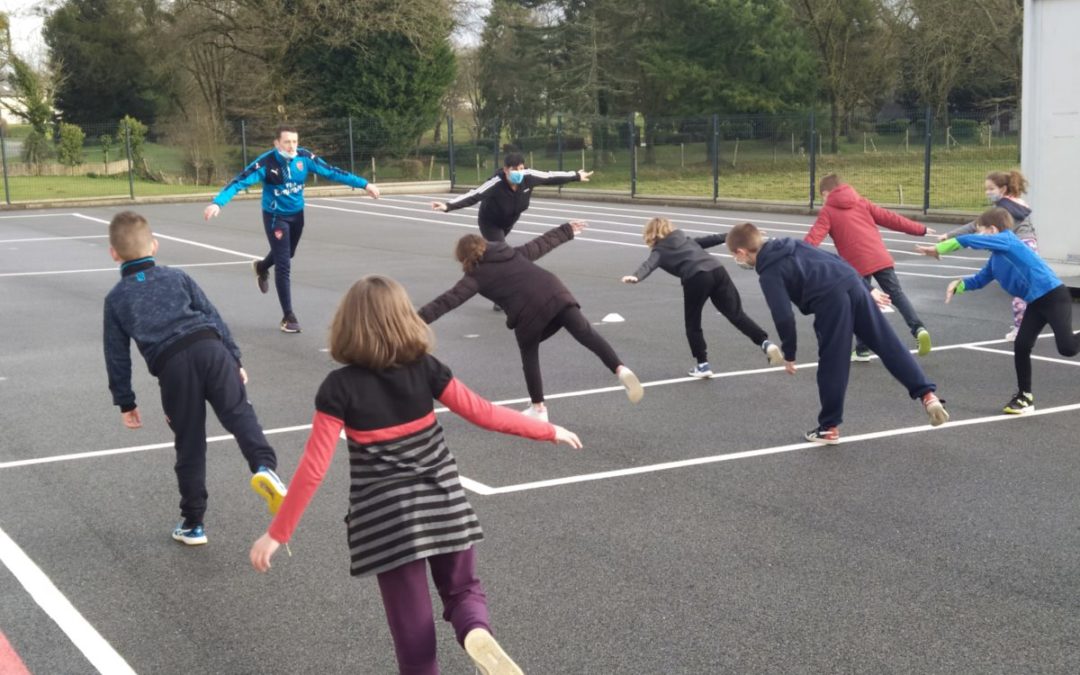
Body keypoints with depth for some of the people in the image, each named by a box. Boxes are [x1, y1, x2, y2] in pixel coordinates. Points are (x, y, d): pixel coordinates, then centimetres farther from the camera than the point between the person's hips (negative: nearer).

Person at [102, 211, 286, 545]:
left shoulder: (115, 299, 21)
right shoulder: (177, 277, 24)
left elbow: (117, 356, 20)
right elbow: (213, 316, 19)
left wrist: (125, 402, 25)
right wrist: (235, 359, 23)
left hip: (171, 365, -1)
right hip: (209, 347, 1)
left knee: (189, 446, 9)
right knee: (239, 414, -5)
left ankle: (193, 524, 17)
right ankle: (264, 466, -36)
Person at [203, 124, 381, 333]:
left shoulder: (305, 157, -16)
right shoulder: (266, 162, -26)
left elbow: (331, 172, -10)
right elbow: (240, 181, -30)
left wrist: (364, 184, -11)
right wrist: (218, 202, -44)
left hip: (297, 214, 5)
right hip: (275, 217, -5)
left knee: (287, 255, 27)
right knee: (284, 266, -7)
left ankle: (261, 267, 62)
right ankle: (288, 316, 4)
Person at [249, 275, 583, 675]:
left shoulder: (339, 387, -11)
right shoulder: (425, 368, -4)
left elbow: (313, 469, -12)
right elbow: (482, 413, -1)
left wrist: (277, 533, -4)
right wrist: (549, 431, 11)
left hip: (387, 520, -2)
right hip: (443, 505, 3)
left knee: (413, 627, 9)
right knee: (462, 589, 21)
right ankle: (478, 633, -12)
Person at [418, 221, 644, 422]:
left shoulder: (477, 275, 12)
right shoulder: (513, 253, 27)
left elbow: (448, 300, 5)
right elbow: (542, 243, 36)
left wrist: (420, 317, 2)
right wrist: (567, 230, 51)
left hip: (528, 310, -4)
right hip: (556, 293, 4)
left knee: (530, 357, 17)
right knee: (585, 332, -5)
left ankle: (538, 408, 23)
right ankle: (620, 370, -23)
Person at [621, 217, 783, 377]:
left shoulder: (660, 251, 17)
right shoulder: (686, 239, 31)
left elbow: (648, 264, -3)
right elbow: (710, 239, 35)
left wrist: (636, 277, -21)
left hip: (696, 278, -4)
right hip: (717, 270, 5)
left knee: (693, 323, 13)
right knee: (736, 313, 8)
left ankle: (703, 364, 10)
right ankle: (765, 343, -4)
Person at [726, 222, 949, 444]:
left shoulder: (769, 273, 3)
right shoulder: (793, 245, 26)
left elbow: (784, 317, -6)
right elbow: (836, 261, 28)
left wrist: (789, 354, 7)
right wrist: (867, 289, 34)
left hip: (831, 301, -7)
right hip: (853, 284, 7)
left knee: (832, 365, 4)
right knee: (888, 344, 9)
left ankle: (829, 427, 15)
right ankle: (927, 394, 4)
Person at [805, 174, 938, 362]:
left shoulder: (827, 212, 7)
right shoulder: (861, 202, 19)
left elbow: (813, 238, -6)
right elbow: (889, 218, 18)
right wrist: (920, 229, 24)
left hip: (858, 265, -3)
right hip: (881, 258, 3)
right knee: (897, 295, 8)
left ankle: (862, 350, 11)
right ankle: (918, 329, -9)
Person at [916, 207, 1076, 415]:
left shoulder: (1007, 239, -11)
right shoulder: (996, 258, 14)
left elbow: (968, 240, -18)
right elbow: (979, 280, 22)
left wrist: (938, 249, -9)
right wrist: (958, 284, 2)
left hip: (1053, 295, -9)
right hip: (1036, 302, 9)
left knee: (1067, 347, -18)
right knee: (1021, 346, 5)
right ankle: (1025, 396, 15)